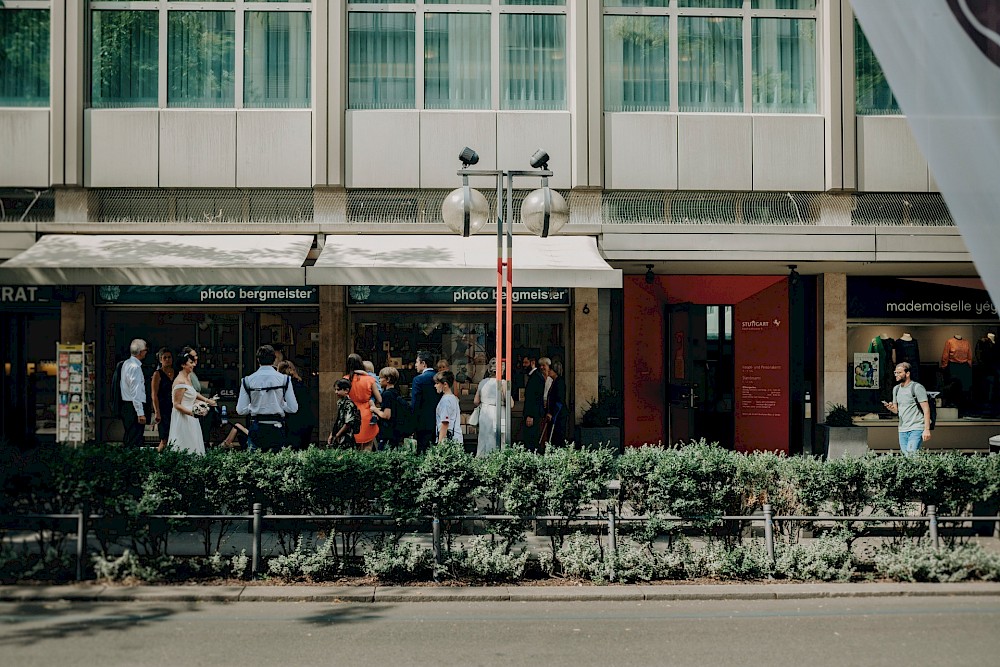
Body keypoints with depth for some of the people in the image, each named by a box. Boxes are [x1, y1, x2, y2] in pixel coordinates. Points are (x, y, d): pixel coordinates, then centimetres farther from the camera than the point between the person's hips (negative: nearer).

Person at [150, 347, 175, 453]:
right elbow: (154, 395, -6)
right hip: (163, 409, -5)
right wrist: (157, 412, -13)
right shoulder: (157, 374, -2)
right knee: (165, 438, -10)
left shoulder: (176, 373, 12)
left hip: (174, 408, 5)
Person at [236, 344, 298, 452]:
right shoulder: (284, 379, -4)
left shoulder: (248, 380, -2)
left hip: (257, 428, 1)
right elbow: (293, 408, -3)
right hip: (277, 427, -1)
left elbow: (240, 410, -2)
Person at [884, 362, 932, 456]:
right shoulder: (896, 389, 16)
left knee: (911, 454, -19)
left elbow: (926, 409, -9)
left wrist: (927, 429, -17)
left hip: (916, 429, -7)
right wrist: (890, 407, -6)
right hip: (902, 430, 7)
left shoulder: (917, 387, -6)